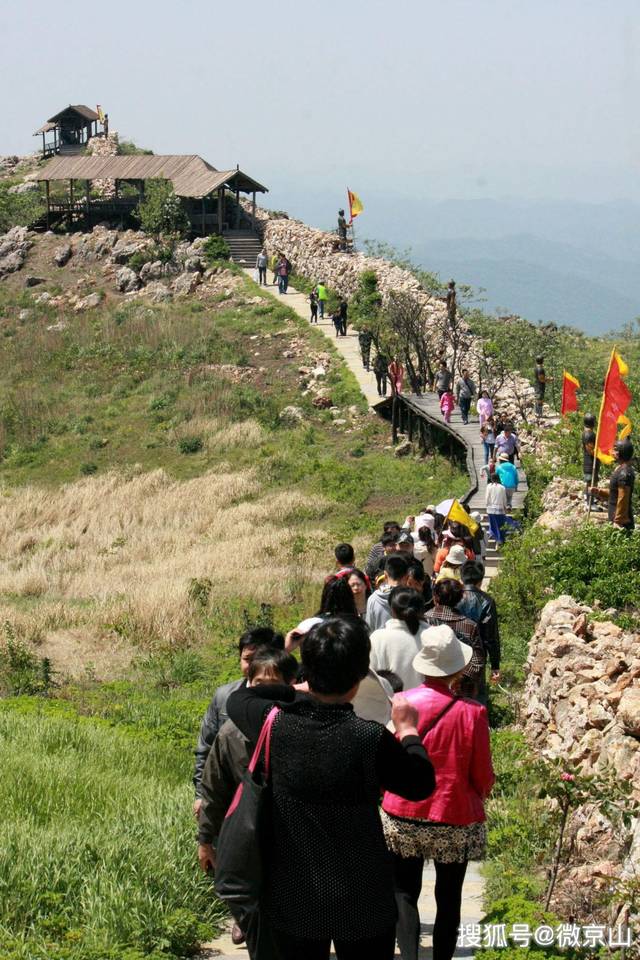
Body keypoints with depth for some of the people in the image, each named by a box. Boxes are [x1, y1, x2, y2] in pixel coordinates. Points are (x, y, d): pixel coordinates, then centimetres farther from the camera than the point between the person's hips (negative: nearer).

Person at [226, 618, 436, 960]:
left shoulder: (275, 723, -14)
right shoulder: (370, 739, -23)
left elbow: (238, 699, 10)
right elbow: (421, 784, -6)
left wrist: (300, 691, 14)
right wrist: (407, 729, 9)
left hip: (292, 901, 3)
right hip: (362, 904, -3)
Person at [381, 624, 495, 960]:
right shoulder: (471, 713, -15)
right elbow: (483, 777, -8)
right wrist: (480, 792, 15)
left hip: (403, 817, 1)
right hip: (455, 820, -1)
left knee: (405, 892, 12)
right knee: (448, 898, 13)